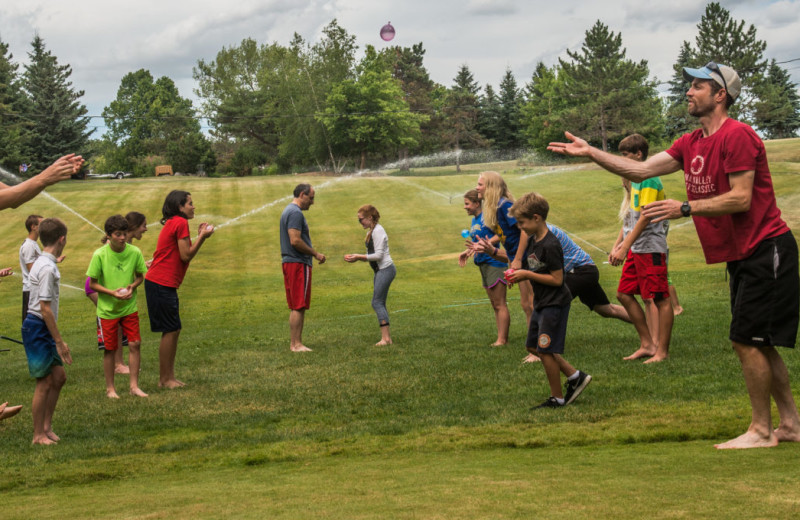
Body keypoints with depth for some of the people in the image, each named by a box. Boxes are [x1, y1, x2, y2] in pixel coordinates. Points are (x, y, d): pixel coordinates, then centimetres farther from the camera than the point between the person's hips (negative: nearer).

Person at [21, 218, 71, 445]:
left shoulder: (43, 263, 12)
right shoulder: (47, 268, -19)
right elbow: (45, 307, -21)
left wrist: (56, 339, 20)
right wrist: (59, 341, -19)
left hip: (42, 329, 10)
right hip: (38, 329, -10)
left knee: (59, 377, 14)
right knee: (44, 382, -2)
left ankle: (46, 427, 21)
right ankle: (39, 435, 7)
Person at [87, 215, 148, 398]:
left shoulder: (135, 252, -8)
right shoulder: (99, 255, -14)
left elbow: (140, 276, 6)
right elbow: (92, 283, -8)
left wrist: (132, 286, -15)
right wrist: (112, 292, -21)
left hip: (130, 307, 2)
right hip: (108, 309, -2)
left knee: (134, 344, -1)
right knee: (110, 349, 6)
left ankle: (134, 386, 10)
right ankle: (110, 388, 19)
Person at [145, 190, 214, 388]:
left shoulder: (173, 223, 19)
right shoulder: (180, 223, -11)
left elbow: (182, 254, 16)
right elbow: (186, 255, -14)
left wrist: (199, 236, 14)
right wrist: (202, 237, -7)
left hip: (164, 284, 10)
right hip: (162, 284, -10)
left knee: (173, 330, 12)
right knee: (170, 330, -5)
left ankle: (168, 377, 17)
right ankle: (165, 379, 2)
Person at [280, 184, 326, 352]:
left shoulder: (288, 210, 19)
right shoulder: (296, 213, -14)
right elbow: (295, 241, -22)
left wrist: (313, 253, 18)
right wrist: (315, 253, -13)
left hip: (289, 262, 11)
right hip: (298, 263, -11)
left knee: (295, 307, 13)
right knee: (299, 307, -8)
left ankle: (293, 343, 15)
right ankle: (297, 344, -7)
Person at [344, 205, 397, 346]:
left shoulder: (378, 231, -14)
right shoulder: (371, 232, 15)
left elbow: (378, 255, -19)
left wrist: (359, 257, -16)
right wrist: (356, 258, 4)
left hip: (385, 269, -10)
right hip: (380, 270, 10)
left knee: (377, 302, -12)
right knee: (380, 303, 9)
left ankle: (385, 338, -13)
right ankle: (387, 338, 9)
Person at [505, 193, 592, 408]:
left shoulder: (550, 245, -22)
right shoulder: (533, 241, 8)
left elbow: (557, 279, -22)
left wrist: (527, 274, -19)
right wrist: (518, 275, 0)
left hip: (555, 303, -10)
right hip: (541, 302, 10)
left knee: (545, 350, -5)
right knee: (536, 346, 14)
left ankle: (557, 398, 8)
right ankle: (575, 376, 23)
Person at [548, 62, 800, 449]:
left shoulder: (737, 135, -17)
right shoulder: (692, 143, 12)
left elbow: (740, 199, -22)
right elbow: (642, 170, 9)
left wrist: (684, 208, -23)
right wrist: (589, 152, 5)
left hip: (765, 251, -10)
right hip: (743, 256, 10)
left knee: (747, 340, -9)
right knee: (757, 343, 12)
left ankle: (761, 431, 1)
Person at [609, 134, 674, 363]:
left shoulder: (649, 180, -13)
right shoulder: (632, 180, 16)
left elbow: (645, 218, -19)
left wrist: (624, 247, -21)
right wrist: (617, 245, 16)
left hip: (651, 247, -10)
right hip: (635, 249, 10)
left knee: (660, 299, -3)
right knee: (624, 294, 11)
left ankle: (662, 351, 2)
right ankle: (647, 344, 18)